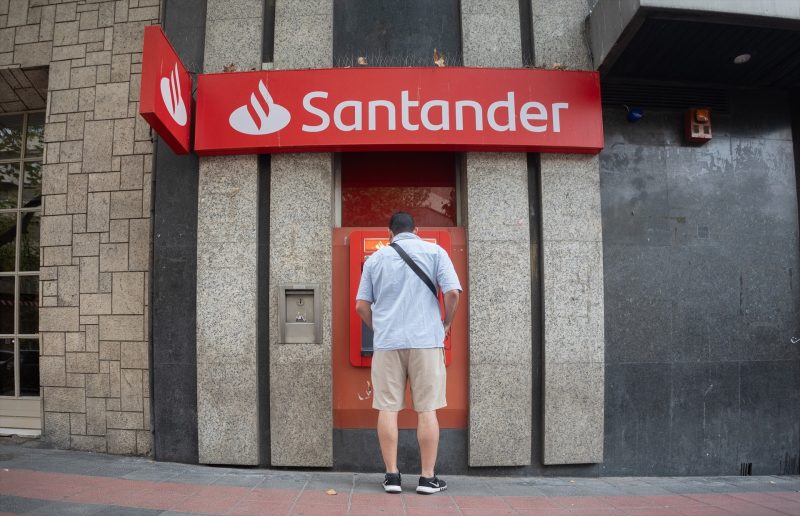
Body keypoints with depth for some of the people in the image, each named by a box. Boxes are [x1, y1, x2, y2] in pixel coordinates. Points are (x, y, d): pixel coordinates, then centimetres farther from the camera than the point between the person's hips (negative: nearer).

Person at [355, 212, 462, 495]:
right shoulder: (434, 252, 4)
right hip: (425, 340, -1)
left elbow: (361, 306, 8)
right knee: (426, 410, 4)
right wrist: (446, 323, 9)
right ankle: (428, 477, 9)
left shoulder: (375, 259, 10)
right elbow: (452, 292, -7)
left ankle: (392, 475, 9)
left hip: (386, 342, 2)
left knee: (387, 409, 6)